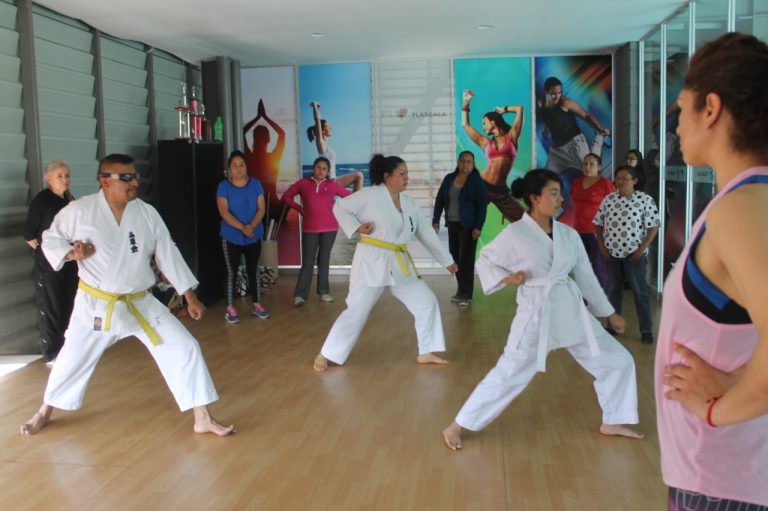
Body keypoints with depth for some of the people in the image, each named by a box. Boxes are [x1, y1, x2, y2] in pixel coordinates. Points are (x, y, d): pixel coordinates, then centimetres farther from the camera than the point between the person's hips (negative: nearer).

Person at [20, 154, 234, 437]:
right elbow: (51, 238, 3)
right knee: (73, 358, 16)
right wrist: (71, 254, -20)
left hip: (141, 304, 2)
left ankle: (203, 419, 4)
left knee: (184, 349, -7)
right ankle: (45, 411, 46)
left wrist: (190, 297, -2)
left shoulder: (147, 213, -6)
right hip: (96, 304, -1)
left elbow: (169, 255, -1)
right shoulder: (79, 210, -12)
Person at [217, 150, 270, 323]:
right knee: (232, 272, 1)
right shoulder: (224, 186, -6)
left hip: (254, 236, 3)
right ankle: (230, 308, 8)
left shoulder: (255, 184, 2)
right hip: (231, 237, -2)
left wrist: (251, 226, -20)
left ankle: (257, 305, 20)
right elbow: (223, 212, -14)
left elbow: (261, 208, -3)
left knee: (253, 270, 10)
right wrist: (242, 227, -24)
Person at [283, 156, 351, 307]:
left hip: (329, 228, 1)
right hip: (309, 229, -1)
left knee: (324, 260, 10)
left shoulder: (332, 185, 2)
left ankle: (323, 292, 18)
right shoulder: (303, 183, 1)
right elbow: (287, 196, 11)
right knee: (307, 263, -3)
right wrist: (300, 209, 3)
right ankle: (299, 295, -1)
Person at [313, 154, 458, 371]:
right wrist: (356, 227, -16)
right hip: (372, 262, -7)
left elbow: (426, 232, 14)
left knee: (426, 301, 6)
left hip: (399, 264, 7)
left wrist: (447, 260, 17)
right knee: (356, 311, -5)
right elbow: (340, 207, -2)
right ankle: (325, 355, 10)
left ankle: (426, 352, 20)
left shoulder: (409, 203, 9)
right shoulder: (370, 195, -9)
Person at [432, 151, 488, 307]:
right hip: (452, 224, 5)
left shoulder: (477, 181, -6)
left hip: (468, 226, -5)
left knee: (466, 259, -6)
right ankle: (461, 291, 19)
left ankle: (466, 295, -1)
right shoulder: (449, 179, 7)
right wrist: (436, 220, 4)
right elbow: (440, 200, 10)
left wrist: (478, 227, -15)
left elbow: (482, 205, -9)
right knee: (455, 258, 7)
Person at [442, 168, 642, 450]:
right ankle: (456, 427, 10)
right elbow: (485, 261, 0)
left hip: (572, 311, 6)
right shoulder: (514, 233, -11)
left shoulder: (569, 234, 4)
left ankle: (612, 422, 30)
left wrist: (610, 313, 16)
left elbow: (586, 276, 12)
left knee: (618, 361, 9)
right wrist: (506, 278, -19)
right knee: (507, 374, -5)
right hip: (536, 314, -6)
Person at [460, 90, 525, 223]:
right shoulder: (485, 142, 14)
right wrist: (466, 103, 24)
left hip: (500, 190, -2)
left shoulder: (511, 136, 8)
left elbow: (519, 108, 6)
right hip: (482, 185, 2)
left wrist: (502, 110, 21)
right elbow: (465, 125, 22)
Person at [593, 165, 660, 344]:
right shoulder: (608, 199, 4)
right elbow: (598, 224, 9)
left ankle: (646, 330, 8)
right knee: (613, 291, 14)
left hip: (635, 254, -4)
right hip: (612, 253, 4)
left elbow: (653, 226, -6)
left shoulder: (645, 199, -7)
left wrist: (642, 248, -12)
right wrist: (601, 246, 0)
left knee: (640, 292, 1)